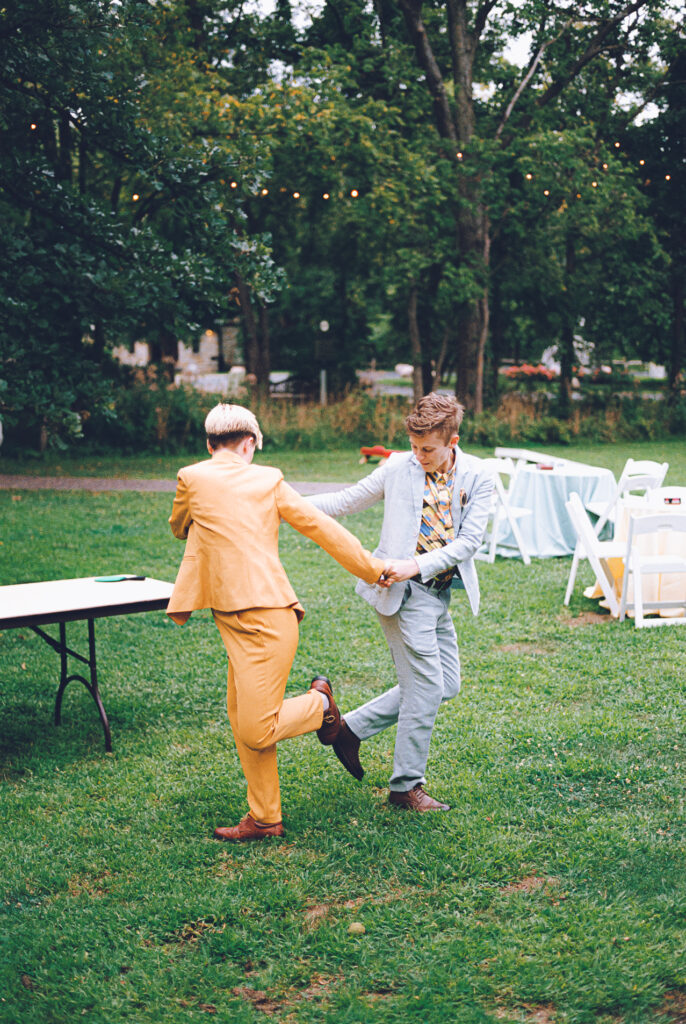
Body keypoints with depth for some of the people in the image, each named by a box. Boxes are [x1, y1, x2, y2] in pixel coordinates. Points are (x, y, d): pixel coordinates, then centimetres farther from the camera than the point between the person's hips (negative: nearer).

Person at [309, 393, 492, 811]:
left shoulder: (477, 479, -1)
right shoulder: (398, 468, -4)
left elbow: (470, 541, -7)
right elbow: (347, 501, 3)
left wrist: (418, 565, -19)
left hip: (440, 591, 5)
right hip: (405, 590, -5)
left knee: (447, 684, 11)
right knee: (426, 687, -6)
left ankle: (350, 728, 20)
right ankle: (407, 787, 9)